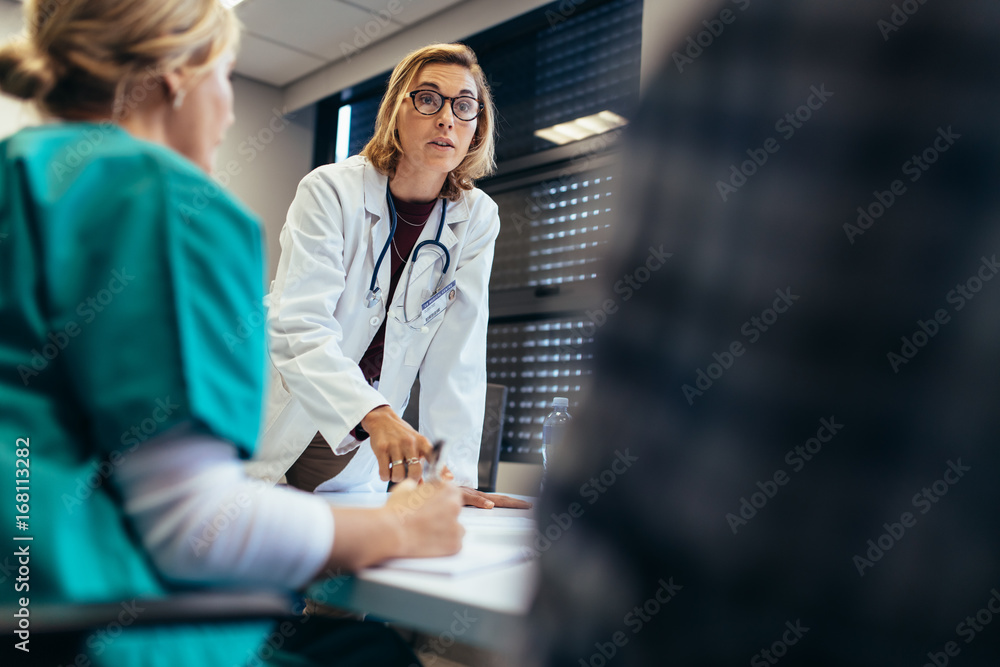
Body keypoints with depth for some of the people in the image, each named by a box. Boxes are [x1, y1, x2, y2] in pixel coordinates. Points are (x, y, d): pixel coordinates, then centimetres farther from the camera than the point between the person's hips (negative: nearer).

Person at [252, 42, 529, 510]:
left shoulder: (477, 219, -5)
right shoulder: (330, 190, -15)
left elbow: (456, 357, -8)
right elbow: (297, 330, -26)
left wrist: (455, 478, -17)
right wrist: (376, 414, -42)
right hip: (275, 435, -2)